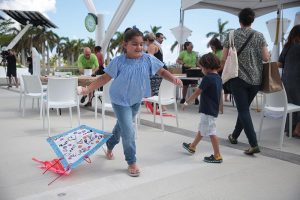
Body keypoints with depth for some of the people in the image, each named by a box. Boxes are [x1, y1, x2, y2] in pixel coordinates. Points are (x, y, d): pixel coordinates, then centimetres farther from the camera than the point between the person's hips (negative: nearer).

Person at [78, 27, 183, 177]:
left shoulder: (148, 59, -14)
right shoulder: (118, 61, -20)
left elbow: (162, 71, -4)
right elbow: (104, 78, -13)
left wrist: (174, 79, -22)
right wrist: (88, 89, -19)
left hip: (136, 100, 4)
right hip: (120, 100, -4)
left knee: (121, 126, 23)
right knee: (128, 130, -10)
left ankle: (110, 146, 52)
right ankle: (131, 162, 10)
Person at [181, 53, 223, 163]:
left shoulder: (207, 78, -18)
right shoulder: (218, 78, 7)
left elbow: (197, 93, -15)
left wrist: (186, 102, -4)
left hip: (208, 110, -10)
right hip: (213, 109, 10)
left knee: (211, 132, -2)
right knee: (202, 129, 22)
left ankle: (217, 156, 4)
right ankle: (192, 147, 39)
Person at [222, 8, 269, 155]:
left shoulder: (231, 36, -2)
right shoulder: (259, 36, 1)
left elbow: (223, 59, -4)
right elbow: (266, 58, -2)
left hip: (238, 78, -3)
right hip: (255, 79, 3)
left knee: (243, 110, 0)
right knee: (244, 108, 18)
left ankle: (254, 144, -9)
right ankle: (234, 136, 34)